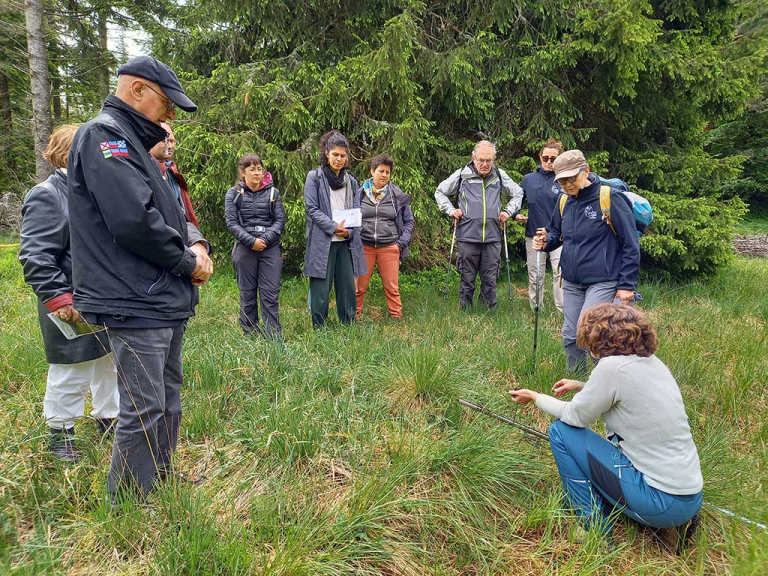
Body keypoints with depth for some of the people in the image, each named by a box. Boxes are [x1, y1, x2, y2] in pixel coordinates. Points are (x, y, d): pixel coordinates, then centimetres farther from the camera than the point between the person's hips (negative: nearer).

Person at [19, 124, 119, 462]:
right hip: (73, 307, -8)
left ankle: (109, 419, 35)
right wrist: (58, 298, -22)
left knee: (110, 364, 19)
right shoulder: (46, 196, -14)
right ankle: (61, 432, 25)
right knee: (71, 373, 5)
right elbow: (35, 256, -19)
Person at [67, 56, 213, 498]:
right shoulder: (104, 135, -12)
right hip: (136, 305, -10)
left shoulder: (134, 143, 20)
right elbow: (134, 219, -25)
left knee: (168, 400, 18)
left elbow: (169, 211, 20)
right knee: (144, 411, -3)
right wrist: (188, 261, -12)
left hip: (165, 300, 10)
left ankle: (162, 482, 34)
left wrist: (195, 241, -1)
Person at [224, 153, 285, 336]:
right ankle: (250, 336, 16)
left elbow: (280, 220, 2)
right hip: (245, 249, 0)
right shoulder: (234, 194, 4)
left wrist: (266, 239, -12)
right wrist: (251, 241, -15)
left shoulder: (273, 192, 8)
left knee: (270, 294, -2)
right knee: (247, 294, 7)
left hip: (270, 248, 1)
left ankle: (274, 337, 1)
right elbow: (231, 223, -3)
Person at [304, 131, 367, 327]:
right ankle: (319, 329, 8)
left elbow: (356, 211, 10)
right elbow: (312, 209, -6)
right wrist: (333, 227, -17)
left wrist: (349, 231, -9)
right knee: (321, 287, -2)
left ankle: (348, 325, 18)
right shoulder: (314, 177, 2)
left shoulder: (351, 181, 15)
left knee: (347, 285, 6)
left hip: (346, 242, 4)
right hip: (322, 241, -4)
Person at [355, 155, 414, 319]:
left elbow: (409, 221, 11)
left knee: (392, 287, 4)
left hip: (389, 248, 0)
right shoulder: (360, 193, 3)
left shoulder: (397, 194, 5)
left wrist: (402, 242, 1)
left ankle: (396, 316, 16)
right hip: (364, 247, 0)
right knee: (359, 287, 3)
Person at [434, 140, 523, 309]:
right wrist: (451, 210, 3)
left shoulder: (500, 176, 8)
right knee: (467, 278, 5)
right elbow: (440, 192, 15)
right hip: (467, 236, -2)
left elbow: (518, 193, 24)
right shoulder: (462, 175, 1)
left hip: (493, 237, 2)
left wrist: (508, 211, 10)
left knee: (490, 279, 6)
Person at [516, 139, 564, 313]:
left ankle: (564, 311, -9)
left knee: (560, 273, -14)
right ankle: (536, 311, 26)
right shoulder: (528, 179, 6)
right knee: (535, 277, 12)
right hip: (533, 235, 3)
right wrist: (516, 215, 1)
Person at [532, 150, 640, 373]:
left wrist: (627, 285, -11)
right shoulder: (564, 202, 5)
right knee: (570, 337, 9)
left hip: (603, 282, -6)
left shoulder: (610, 198, -12)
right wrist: (546, 241, -5)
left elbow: (631, 244, -10)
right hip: (572, 283, 6)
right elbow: (555, 233, 20)